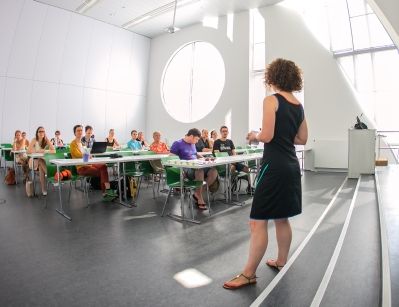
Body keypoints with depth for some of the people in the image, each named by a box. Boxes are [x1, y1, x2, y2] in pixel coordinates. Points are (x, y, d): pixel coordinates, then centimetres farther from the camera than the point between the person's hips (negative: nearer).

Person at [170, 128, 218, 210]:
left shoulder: (193, 144, 20)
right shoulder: (178, 144, -4)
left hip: (196, 167, 8)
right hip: (186, 169, -8)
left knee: (213, 172, -16)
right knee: (200, 171, -39)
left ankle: (197, 193, -8)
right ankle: (200, 200, -22)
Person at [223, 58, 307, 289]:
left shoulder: (272, 100, -10)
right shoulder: (299, 105, 11)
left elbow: (267, 136, -18)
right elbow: (302, 139, 14)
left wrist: (254, 135, 2)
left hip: (274, 166, -8)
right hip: (291, 165, 8)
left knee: (258, 221, -2)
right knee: (282, 218, 19)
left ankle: (249, 274, 7)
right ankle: (281, 262, 34)